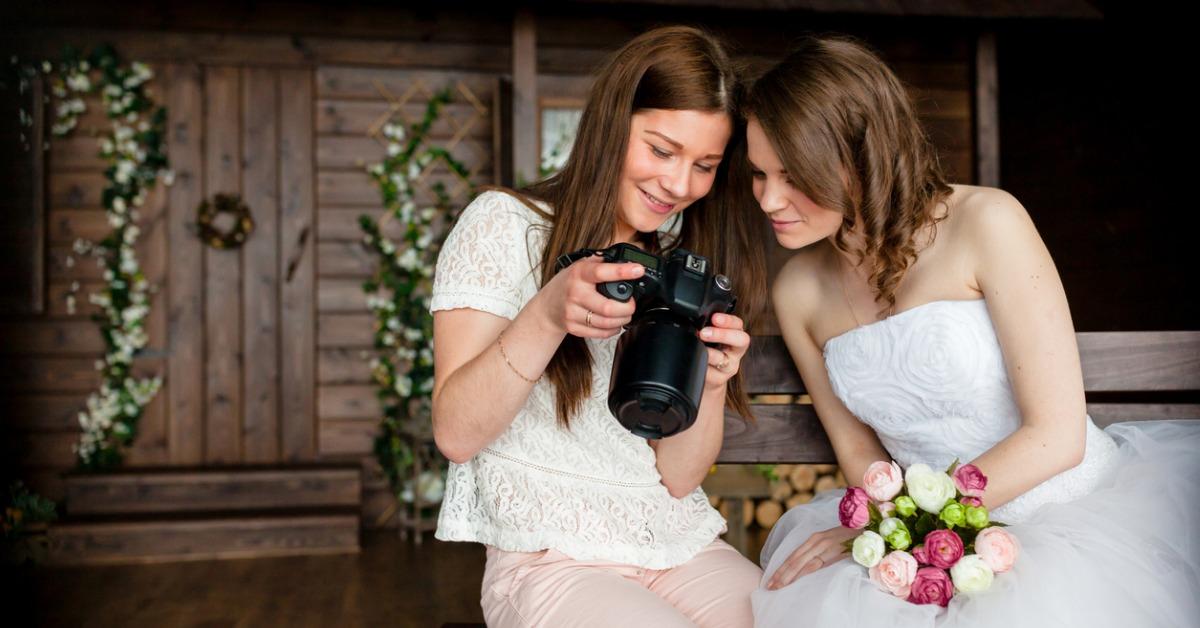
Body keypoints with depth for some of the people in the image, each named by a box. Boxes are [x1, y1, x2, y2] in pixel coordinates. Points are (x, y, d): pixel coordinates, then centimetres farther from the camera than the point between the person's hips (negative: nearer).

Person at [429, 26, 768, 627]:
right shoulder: (505, 224, -2)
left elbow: (679, 478, 3)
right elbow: (455, 435, -10)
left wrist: (710, 383, -17)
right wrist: (548, 316, -23)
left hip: (683, 550, 4)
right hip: (550, 558, -4)